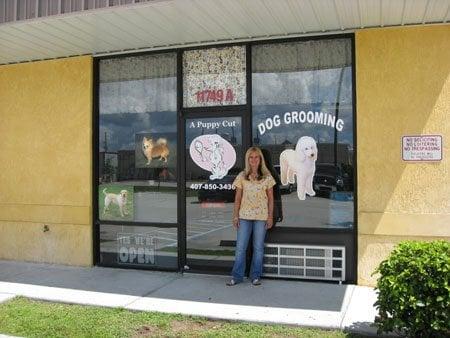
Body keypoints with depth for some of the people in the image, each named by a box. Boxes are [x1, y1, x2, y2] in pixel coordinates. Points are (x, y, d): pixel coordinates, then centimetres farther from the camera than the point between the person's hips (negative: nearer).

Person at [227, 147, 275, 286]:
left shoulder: (267, 177, 1)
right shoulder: (242, 176, 2)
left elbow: (270, 198, 3)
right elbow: (237, 198, 4)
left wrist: (270, 216, -2)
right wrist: (235, 215, -1)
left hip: (261, 216, 0)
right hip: (244, 216, 1)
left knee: (258, 247, 7)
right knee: (240, 247, 3)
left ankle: (256, 276, 19)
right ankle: (237, 276, 13)